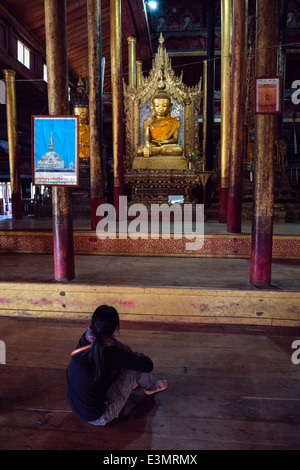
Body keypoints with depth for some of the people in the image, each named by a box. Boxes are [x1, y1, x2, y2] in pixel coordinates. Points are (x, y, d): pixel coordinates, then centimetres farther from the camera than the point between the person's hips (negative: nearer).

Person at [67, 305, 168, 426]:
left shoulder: (85, 340, -11)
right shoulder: (112, 351, -27)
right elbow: (148, 365, -11)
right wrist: (135, 356, 10)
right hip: (98, 418, -6)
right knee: (135, 368, -2)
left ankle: (129, 383, 36)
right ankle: (152, 386, 28)